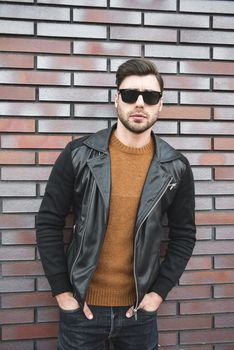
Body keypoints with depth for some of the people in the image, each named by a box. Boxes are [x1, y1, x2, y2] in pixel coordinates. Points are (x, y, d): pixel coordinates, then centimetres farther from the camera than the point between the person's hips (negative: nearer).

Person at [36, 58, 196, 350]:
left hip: (139, 308, 2)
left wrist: (159, 291, -2)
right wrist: (61, 291, -6)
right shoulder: (79, 155, -10)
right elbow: (48, 223, -5)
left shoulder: (176, 167, -5)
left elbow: (184, 235, 4)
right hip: (81, 305, -1)